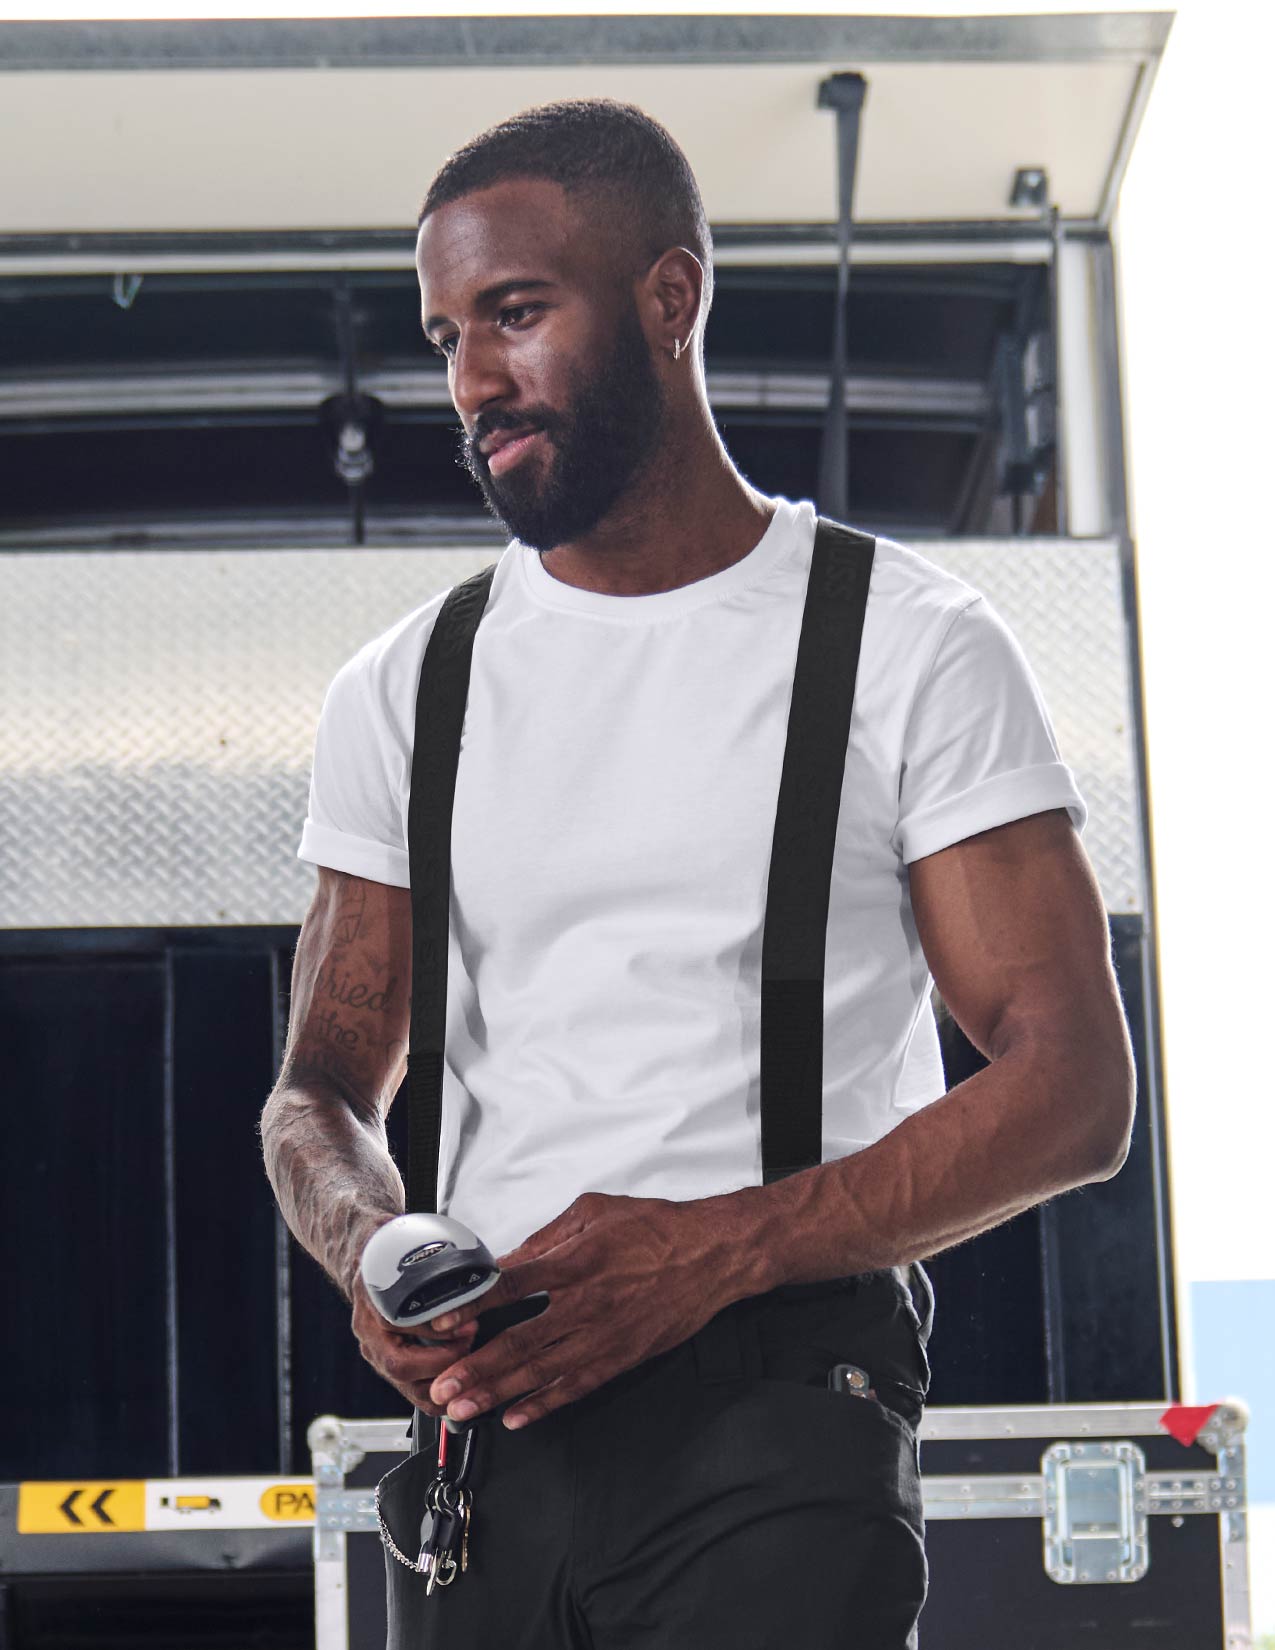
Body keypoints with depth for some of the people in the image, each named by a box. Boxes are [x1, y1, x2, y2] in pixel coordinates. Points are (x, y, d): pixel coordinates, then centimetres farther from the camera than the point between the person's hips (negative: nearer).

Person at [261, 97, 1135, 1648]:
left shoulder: (909, 646, 2)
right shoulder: (401, 694, 15)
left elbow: (1072, 1083, -4)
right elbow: (322, 1091, 17)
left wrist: (716, 1250, -16)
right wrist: (372, 1251, -8)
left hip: (779, 1416, -3)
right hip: (482, 1421, 4)